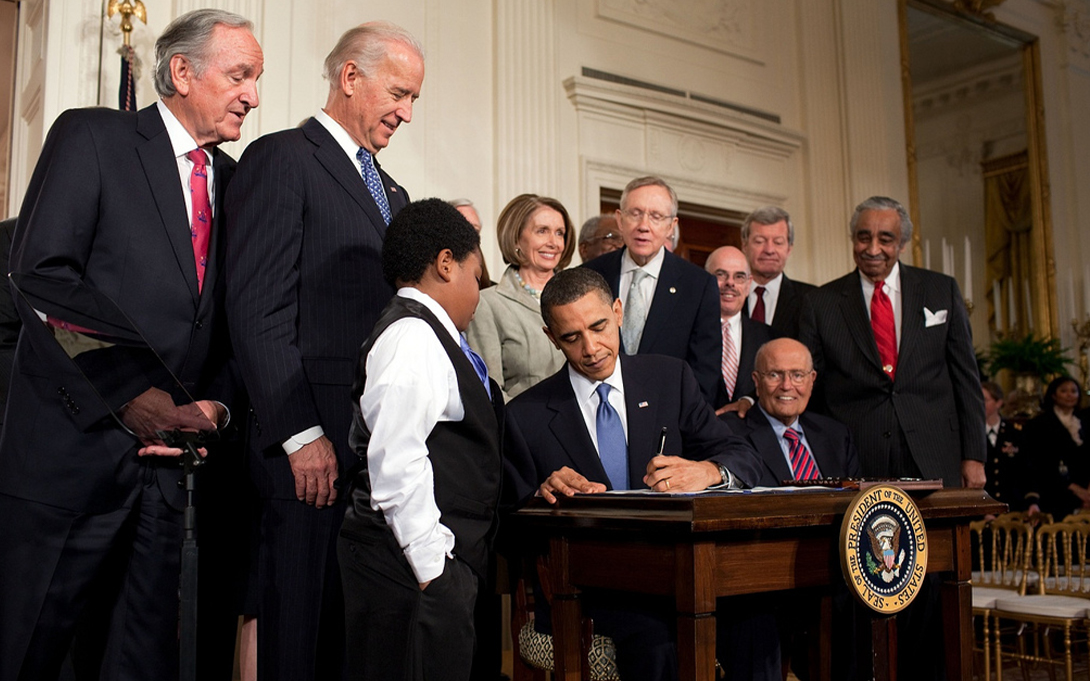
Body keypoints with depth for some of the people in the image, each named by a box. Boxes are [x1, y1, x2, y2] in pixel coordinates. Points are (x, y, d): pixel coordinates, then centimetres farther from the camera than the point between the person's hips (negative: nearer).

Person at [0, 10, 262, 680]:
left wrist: (214, 403, -5)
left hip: (168, 452, 5)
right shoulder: (92, 136, -2)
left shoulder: (230, 178, 14)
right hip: (75, 443, -5)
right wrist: (132, 393, -16)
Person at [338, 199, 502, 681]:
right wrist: (431, 565, -18)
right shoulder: (412, 338, -13)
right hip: (412, 565, -10)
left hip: (442, 561, 10)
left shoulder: (431, 338, 17)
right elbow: (395, 463, -20)